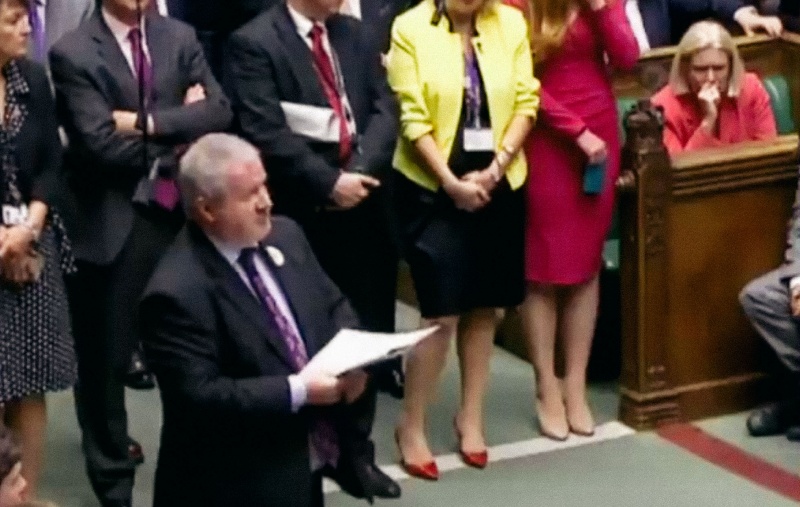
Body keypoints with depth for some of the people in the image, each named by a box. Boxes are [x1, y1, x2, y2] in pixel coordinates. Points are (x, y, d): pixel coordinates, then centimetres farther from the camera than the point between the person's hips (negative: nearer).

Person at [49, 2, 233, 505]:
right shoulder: (73, 54, -8)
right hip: (116, 225, -4)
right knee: (108, 355, 7)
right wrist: (177, 137, -7)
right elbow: (100, 142, -17)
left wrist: (149, 123, -16)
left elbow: (219, 110, -5)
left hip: (182, 211, 4)